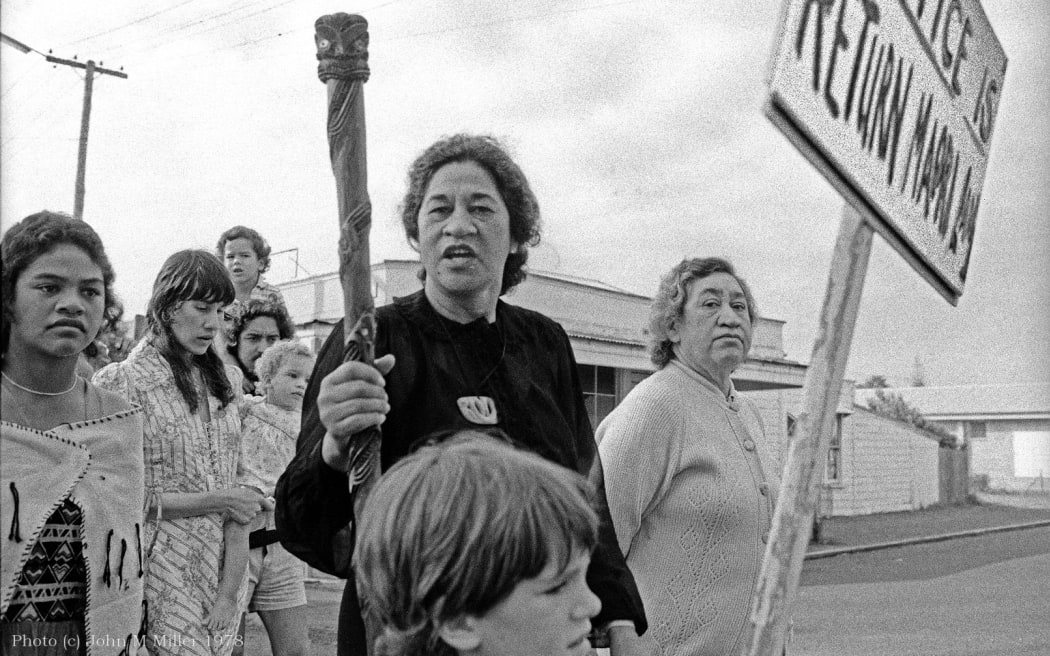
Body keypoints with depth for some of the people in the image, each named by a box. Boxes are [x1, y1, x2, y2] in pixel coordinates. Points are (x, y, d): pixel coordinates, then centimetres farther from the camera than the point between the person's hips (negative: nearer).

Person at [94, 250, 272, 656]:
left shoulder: (228, 380, 11)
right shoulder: (121, 381, -8)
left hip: (224, 569, 6)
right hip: (165, 573, -5)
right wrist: (218, 502, -14)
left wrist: (249, 501, 4)